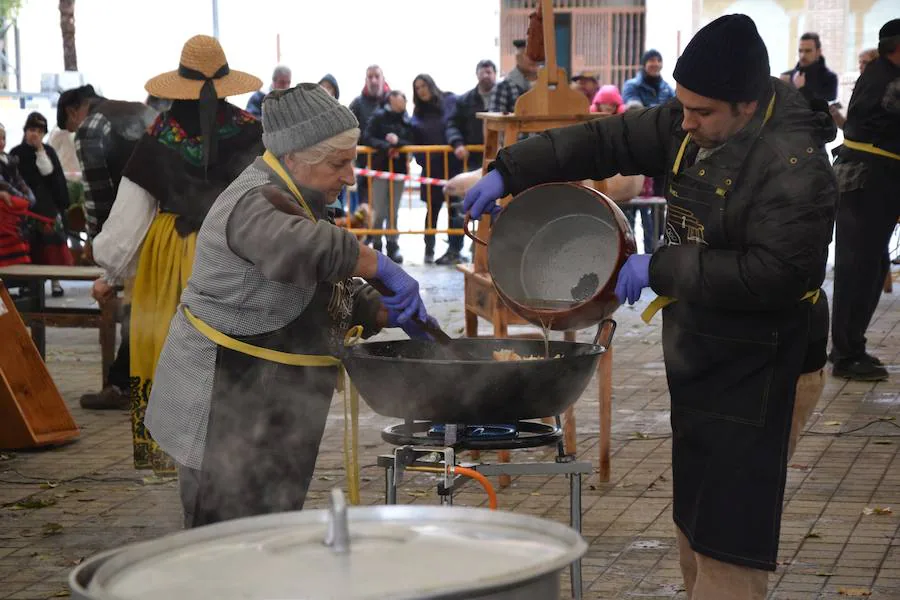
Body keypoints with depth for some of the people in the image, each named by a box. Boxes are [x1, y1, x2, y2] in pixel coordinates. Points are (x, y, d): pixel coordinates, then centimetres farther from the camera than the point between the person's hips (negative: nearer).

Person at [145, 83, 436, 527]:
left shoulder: (292, 202, 14)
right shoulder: (255, 205, -20)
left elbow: (333, 295, 21)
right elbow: (298, 247, -44)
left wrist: (388, 314, 5)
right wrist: (381, 267, -37)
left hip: (273, 415, 11)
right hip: (226, 411, -11)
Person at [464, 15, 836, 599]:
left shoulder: (794, 163, -23)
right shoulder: (688, 127, 2)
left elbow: (775, 273, -29)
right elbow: (606, 142, 9)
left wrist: (661, 269, -22)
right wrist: (509, 171, 1)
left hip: (752, 372, -9)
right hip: (697, 354, 9)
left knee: (728, 535, -8)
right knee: (694, 524, 19)